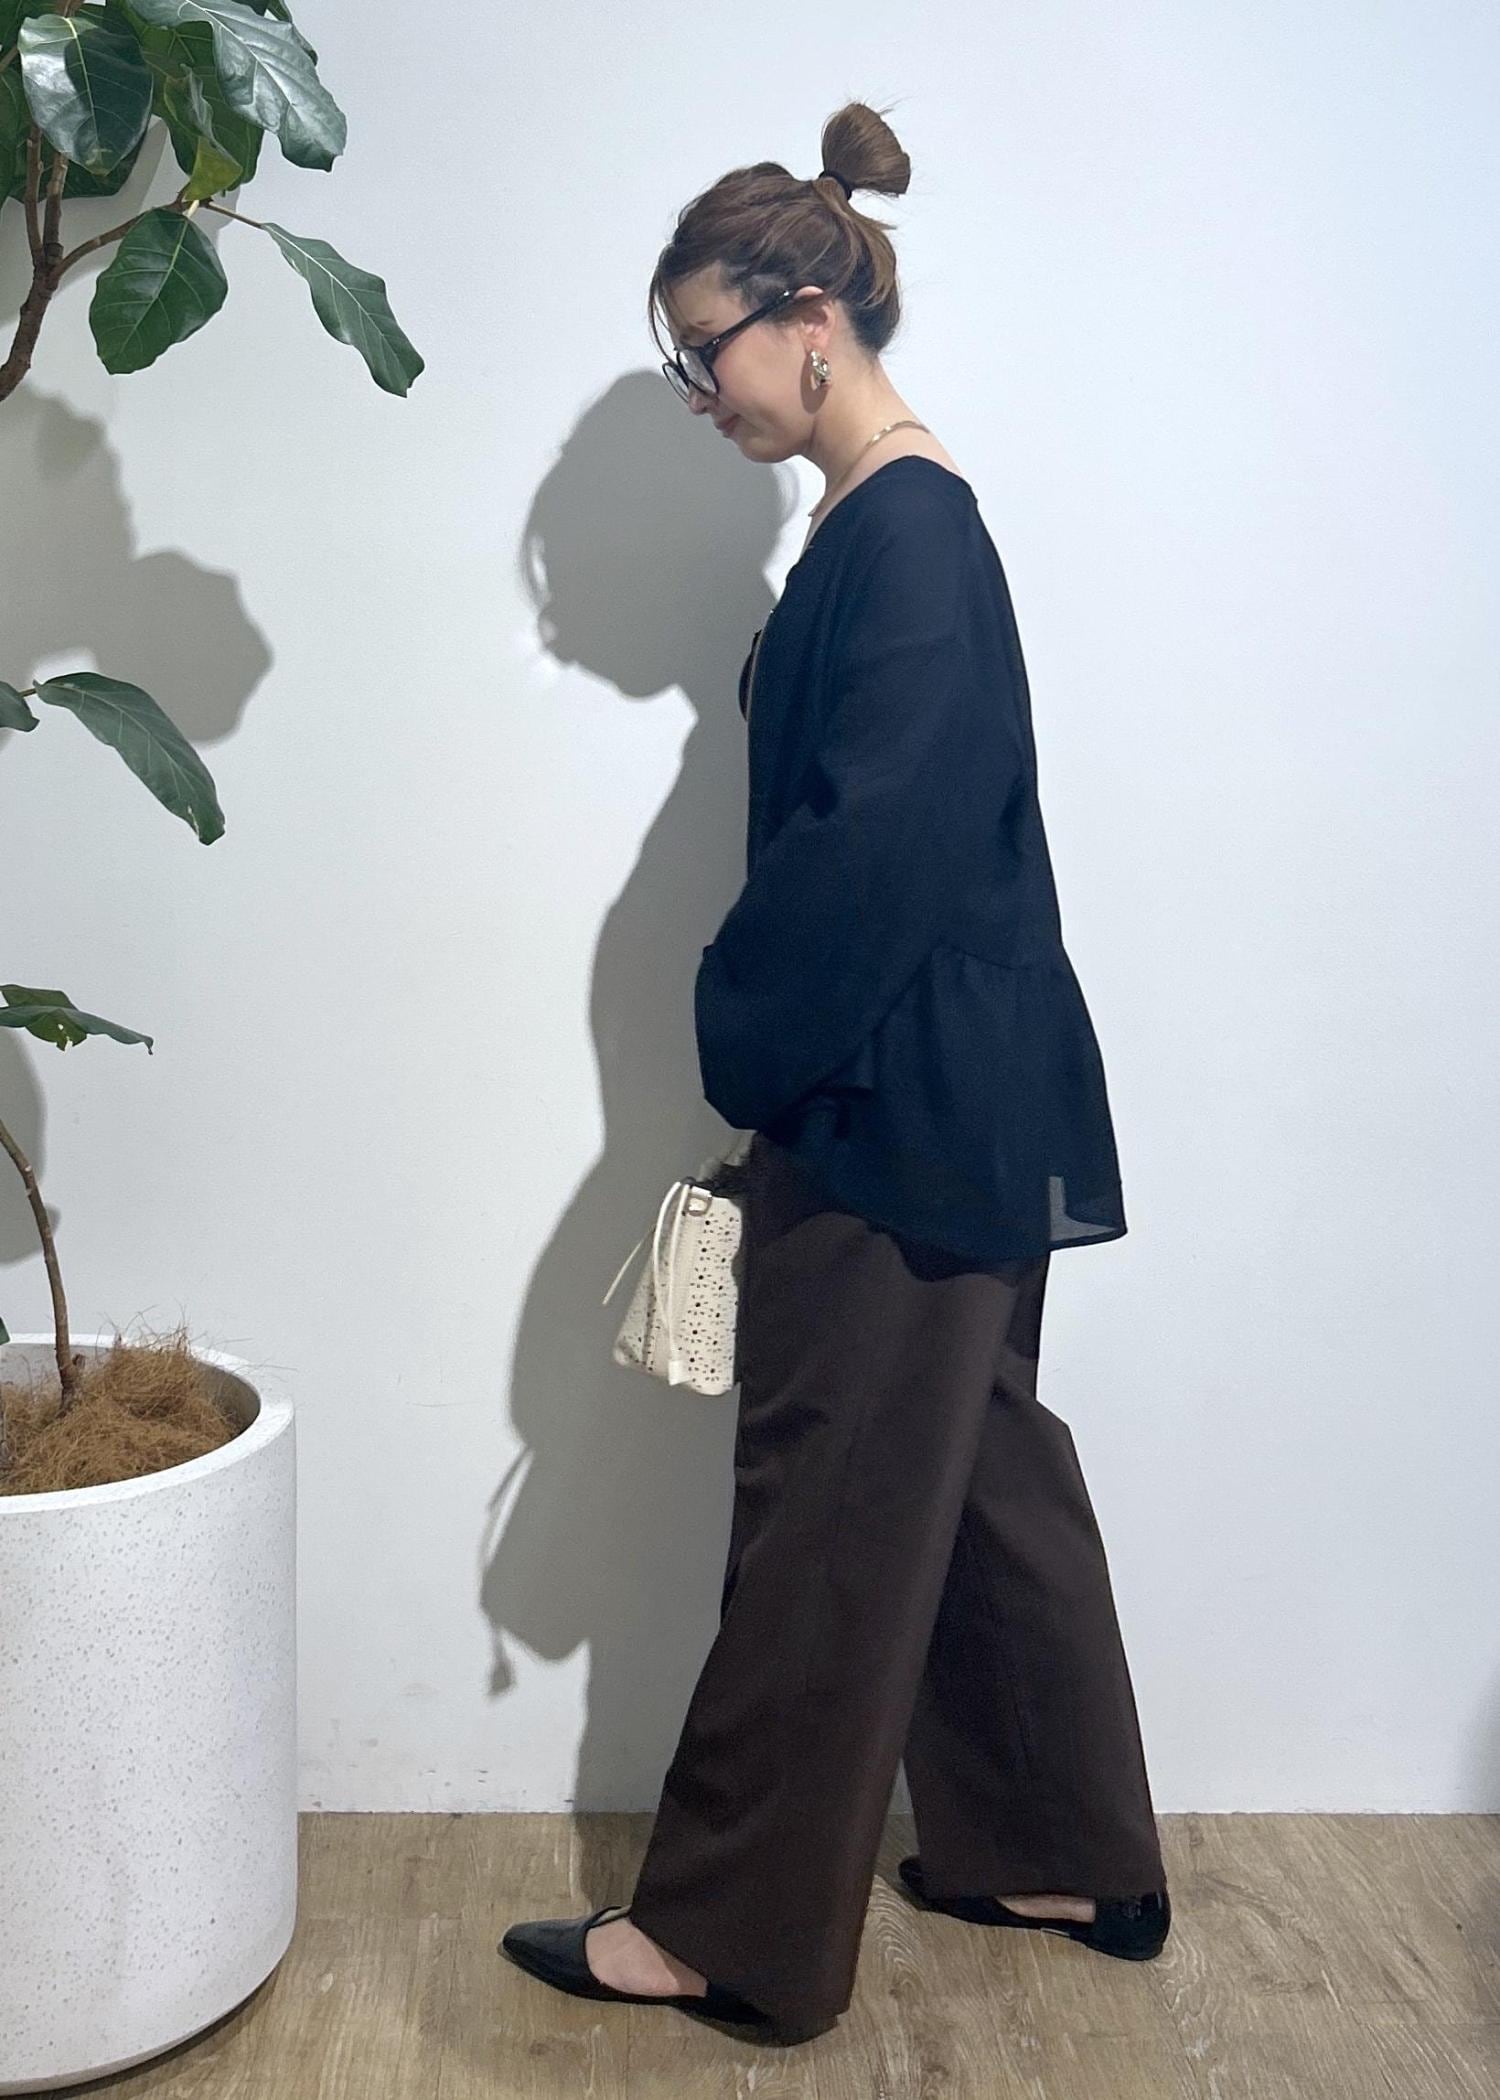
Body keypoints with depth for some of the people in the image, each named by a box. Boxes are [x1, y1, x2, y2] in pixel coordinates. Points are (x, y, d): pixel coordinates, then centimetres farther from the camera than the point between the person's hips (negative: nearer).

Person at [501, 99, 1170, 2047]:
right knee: (983, 1466, 17)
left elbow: (876, 845, -23)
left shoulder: (905, 531, -16)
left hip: (909, 1103, -10)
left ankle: (733, 1925, 16)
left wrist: (750, 1045, -14)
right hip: (947, 1098, 10)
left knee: (831, 1502, 0)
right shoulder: (893, 523, 13)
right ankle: (1067, 1858, 32)